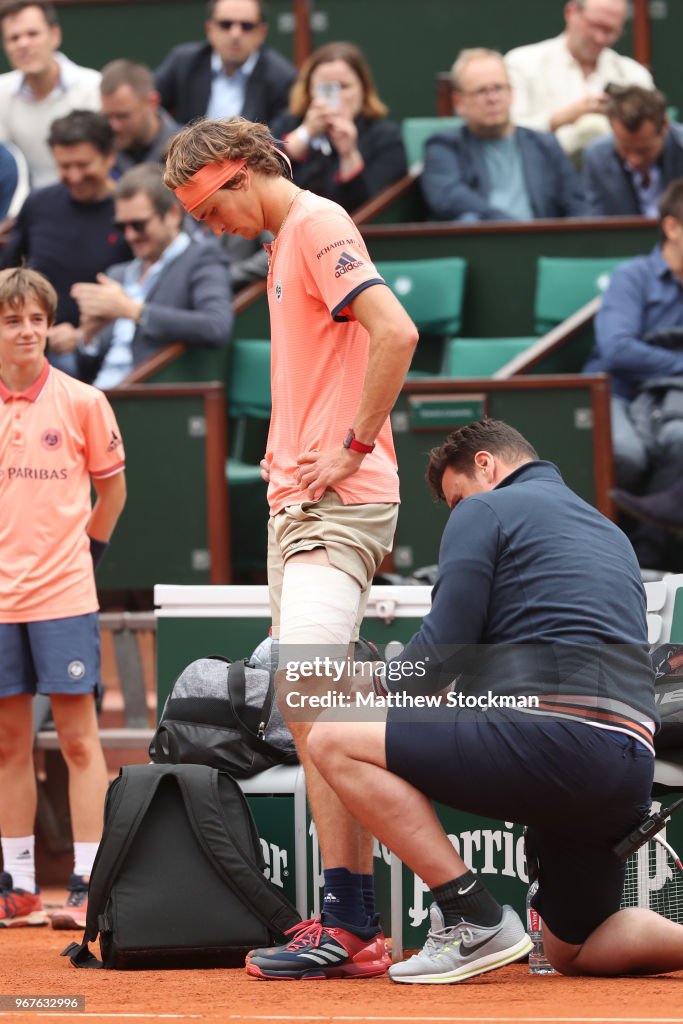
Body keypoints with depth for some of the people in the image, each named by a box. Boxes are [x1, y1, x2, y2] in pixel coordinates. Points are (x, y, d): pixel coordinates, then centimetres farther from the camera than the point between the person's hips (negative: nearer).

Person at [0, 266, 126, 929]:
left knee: (78, 739, -4)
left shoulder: (81, 402, -1)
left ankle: (87, 886, -3)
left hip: (63, 593, -3)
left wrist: (86, 548, 8)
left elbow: (112, 488, 10)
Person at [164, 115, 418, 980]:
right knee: (309, 714, 8)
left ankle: (349, 924, -23)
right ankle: (352, 921, 9)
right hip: (295, 505, 11)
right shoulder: (285, 243, 21)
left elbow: (396, 333, -22)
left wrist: (354, 450, -18)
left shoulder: (318, 225, -9)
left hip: (338, 506, -11)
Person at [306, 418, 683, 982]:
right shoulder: (612, 535, 31)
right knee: (573, 952, 24)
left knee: (335, 740, -4)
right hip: (632, 771, 8)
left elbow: (440, 653, -2)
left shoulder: (485, 510, 8)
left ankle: (475, 919, -12)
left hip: (553, 738, -8)